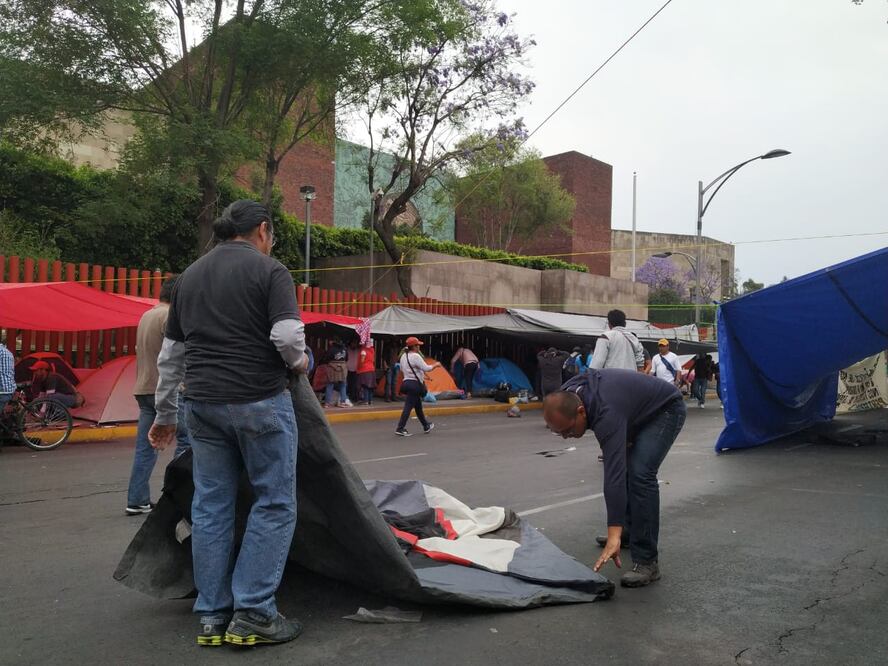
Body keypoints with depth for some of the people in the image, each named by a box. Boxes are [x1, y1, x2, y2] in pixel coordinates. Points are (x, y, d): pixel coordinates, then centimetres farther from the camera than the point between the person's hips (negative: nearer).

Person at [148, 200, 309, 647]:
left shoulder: (189, 276, 15)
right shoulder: (268, 270, -4)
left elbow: (170, 354, 17)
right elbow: (288, 336, -17)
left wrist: (164, 415, 24)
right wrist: (298, 363, 5)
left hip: (203, 405, 6)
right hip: (260, 402, -6)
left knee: (210, 506, 10)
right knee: (274, 503, 3)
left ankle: (211, 617, 17)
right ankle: (253, 615, 3)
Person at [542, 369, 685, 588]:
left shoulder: (606, 412, -40)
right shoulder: (568, 396, -16)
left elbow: (614, 474, -46)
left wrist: (614, 536, -50)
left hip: (665, 409, -9)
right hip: (640, 411, 9)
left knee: (639, 472, -22)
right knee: (624, 466, 12)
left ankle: (646, 561, -19)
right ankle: (630, 529, 30)